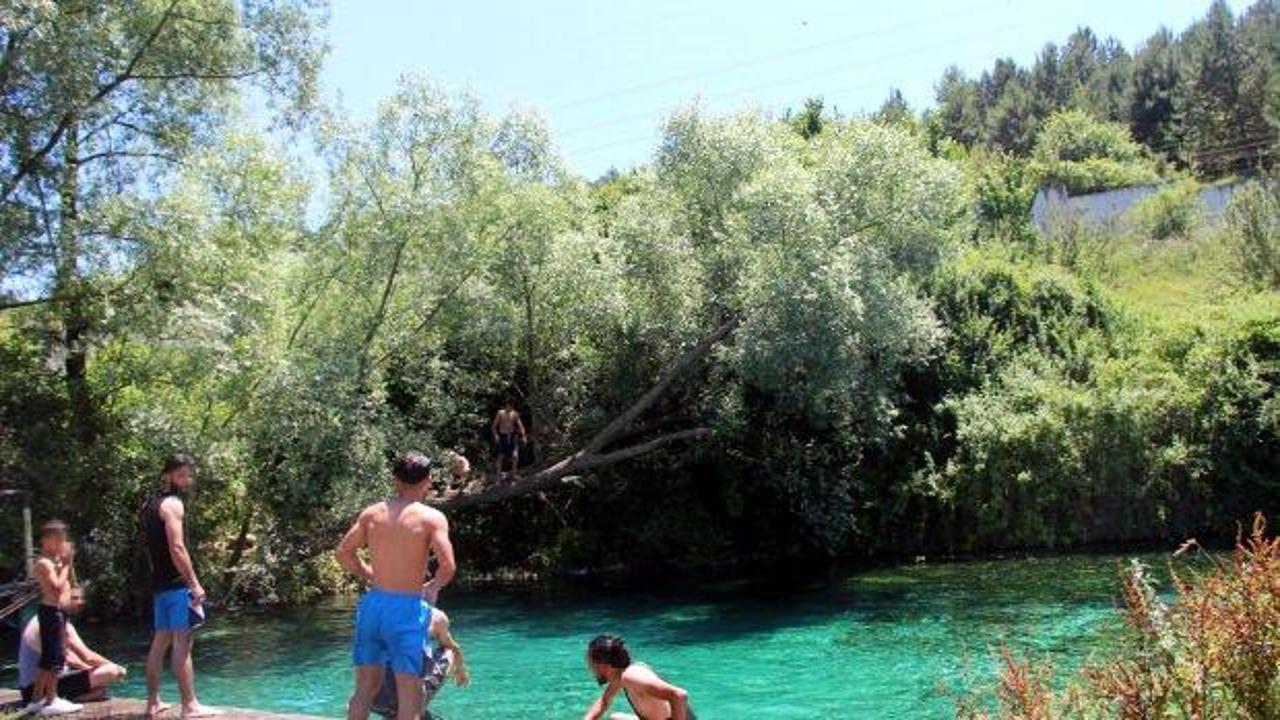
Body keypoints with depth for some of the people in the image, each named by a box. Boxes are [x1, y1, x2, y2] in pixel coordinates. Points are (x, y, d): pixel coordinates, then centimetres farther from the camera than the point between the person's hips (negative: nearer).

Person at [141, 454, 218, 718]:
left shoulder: (152, 503, 18)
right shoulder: (172, 503, -12)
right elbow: (177, 548, -20)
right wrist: (195, 583, -20)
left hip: (159, 583, 10)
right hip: (177, 583, -10)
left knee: (161, 641, 14)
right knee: (182, 642, -9)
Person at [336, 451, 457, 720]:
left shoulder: (372, 513, 6)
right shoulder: (432, 517, -8)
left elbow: (343, 552, 13)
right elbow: (447, 566, -16)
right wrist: (432, 587, 4)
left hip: (373, 604, 5)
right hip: (406, 608, -5)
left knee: (365, 687, 16)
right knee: (410, 694, 2)